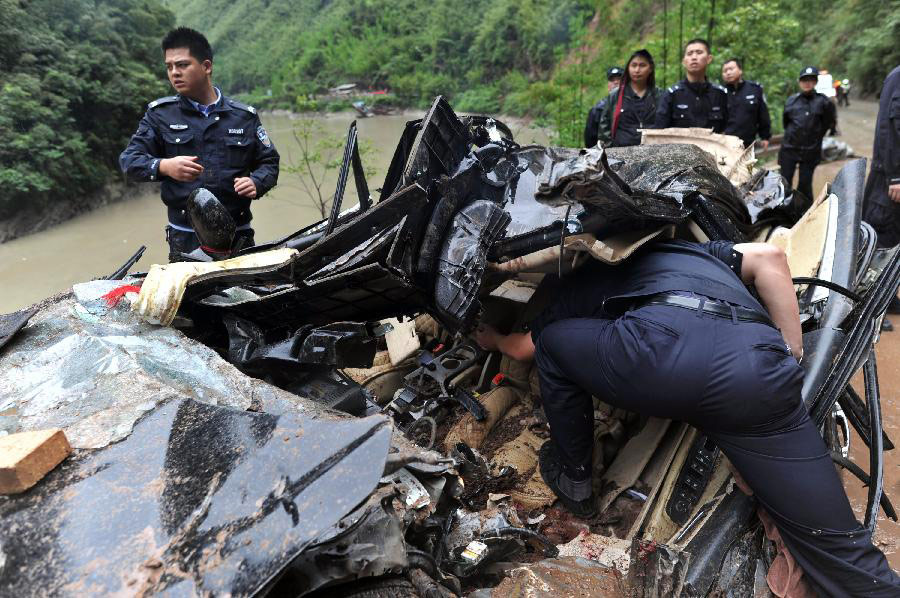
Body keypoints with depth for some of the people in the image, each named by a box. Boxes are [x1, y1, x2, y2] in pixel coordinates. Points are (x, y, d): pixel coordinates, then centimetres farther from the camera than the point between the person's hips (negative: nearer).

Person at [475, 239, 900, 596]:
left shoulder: (585, 279, 36)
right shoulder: (696, 251, 44)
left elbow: (523, 347, 47)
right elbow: (768, 257, 23)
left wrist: (493, 339, 69)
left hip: (657, 348, -3)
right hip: (759, 372, 4)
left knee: (552, 342, 26)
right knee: (835, 545, 14)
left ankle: (573, 479, 35)